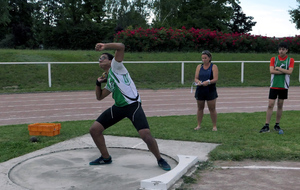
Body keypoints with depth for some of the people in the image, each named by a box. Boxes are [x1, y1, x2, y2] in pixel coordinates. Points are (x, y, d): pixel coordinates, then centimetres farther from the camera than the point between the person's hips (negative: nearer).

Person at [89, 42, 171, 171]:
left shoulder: (115, 66, 0)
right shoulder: (108, 80, 22)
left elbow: (121, 47, -15)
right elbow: (99, 97, 30)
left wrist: (104, 46, -10)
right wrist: (98, 83, 17)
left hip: (133, 106, -8)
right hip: (118, 107, 8)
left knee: (146, 135, -20)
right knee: (94, 129, 1)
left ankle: (160, 160, 6)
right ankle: (105, 158, 19)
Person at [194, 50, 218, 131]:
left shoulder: (214, 67, 0)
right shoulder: (199, 66, 9)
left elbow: (215, 79, -9)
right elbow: (196, 78, 5)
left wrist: (208, 82, -27)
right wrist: (198, 82, -18)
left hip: (211, 90, -3)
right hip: (200, 90, 3)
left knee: (212, 109, 0)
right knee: (200, 108, 9)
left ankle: (214, 126, 10)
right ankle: (199, 125, 19)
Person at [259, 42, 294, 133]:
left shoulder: (290, 60, 4)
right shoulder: (273, 59, 4)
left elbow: (290, 71, -11)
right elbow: (271, 71, -10)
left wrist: (278, 68, -10)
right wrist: (284, 71, -11)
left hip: (284, 86, 1)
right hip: (274, 85, 0)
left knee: (280, 106, 7)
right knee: (270, 105, -6)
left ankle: (277, 125, 17)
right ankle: (266, 126, -5)